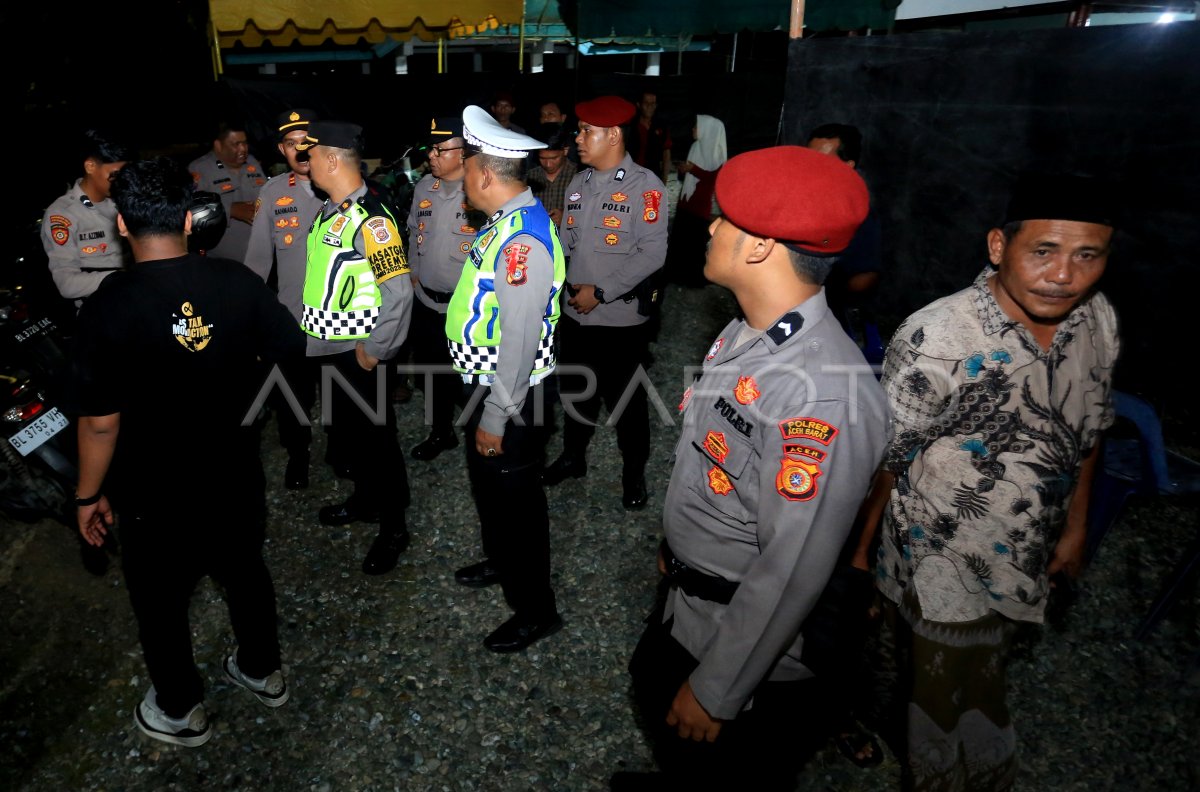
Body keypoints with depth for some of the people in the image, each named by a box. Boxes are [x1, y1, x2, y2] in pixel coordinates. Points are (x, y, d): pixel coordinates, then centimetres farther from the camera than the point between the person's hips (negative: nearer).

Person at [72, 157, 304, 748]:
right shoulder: (236, 282, -12)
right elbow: (294, 354, -2)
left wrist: (89, 495, -3)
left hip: (156, 495, -3)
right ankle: (262, 672, 45)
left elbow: (101, 421, -18)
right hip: (236, 477, 3)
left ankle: (181, 712, 39)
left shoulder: (108, 306, -21)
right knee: (245, 571, 25)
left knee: (159, 601, 19)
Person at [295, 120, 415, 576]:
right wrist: (310, 329, 16)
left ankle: (393, 528, 21)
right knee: (344, 434, 22)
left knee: (374, 437, 5)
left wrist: (375, 350, -20)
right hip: (327, 349, 9)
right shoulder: (329, 211, 7)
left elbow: (399, 291, -27)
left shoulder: (370, 218, -21)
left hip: (357, 354, -9)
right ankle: (365, 501, 43)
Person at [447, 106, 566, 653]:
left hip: (508, 394, -10)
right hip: (484, 382, 10)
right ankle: (500, 562, 52)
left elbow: (521, 338, -28)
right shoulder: (504, 222, 4)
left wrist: (497, 417, -20)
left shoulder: (524, 240, -28)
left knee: (514, 496, 6)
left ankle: (535, 610, 27)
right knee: (486, 480, 27)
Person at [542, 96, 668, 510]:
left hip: (621, 318, -6)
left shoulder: (644, 186, -12)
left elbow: (652, 254, -18)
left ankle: (634, 473, 28)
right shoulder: (577, 185, 9)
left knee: (625, 399, 8)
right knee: (575, 391, 19)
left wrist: (600, 292, -18)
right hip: (575, 315, 6)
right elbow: (565, 246, 13)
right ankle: (573, 457, 40)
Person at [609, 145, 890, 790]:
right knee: (655, 698, 31)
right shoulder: (748, 332, -6)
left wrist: (715, 692, -19)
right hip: (685, 600, 8)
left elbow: (793, 572, -29)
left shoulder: (823, 395, -35)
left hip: (743, 631, -8)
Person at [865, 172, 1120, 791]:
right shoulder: (934, 341, -29)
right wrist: (859, 551, -11)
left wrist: (1076, 524, 13)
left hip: (1025, 558, 6)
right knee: (948, 705, 12)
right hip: (943, 571, -6)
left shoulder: (1098, 320, -9)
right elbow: (883, 461, -20)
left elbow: (1086, 428, 7)